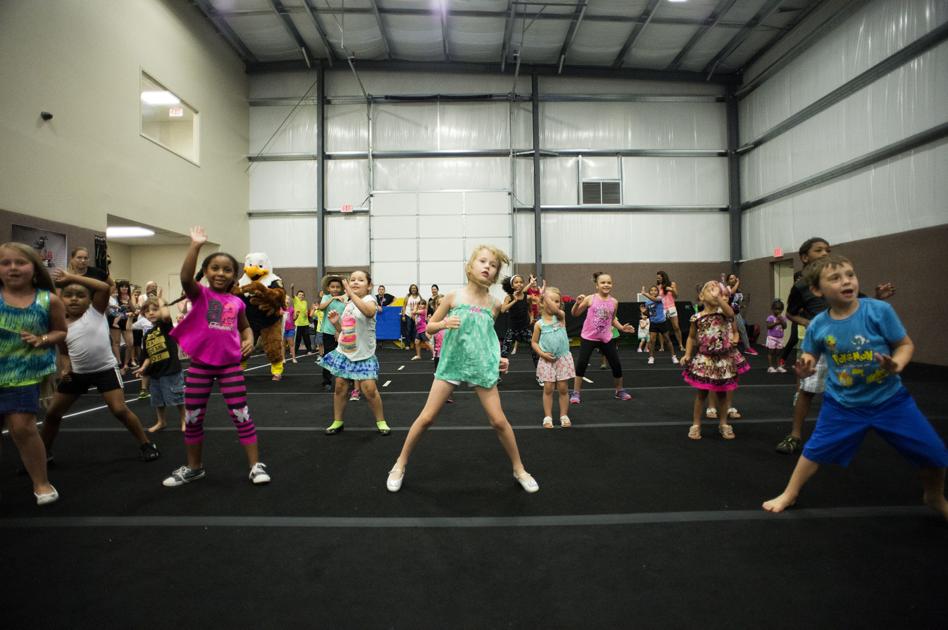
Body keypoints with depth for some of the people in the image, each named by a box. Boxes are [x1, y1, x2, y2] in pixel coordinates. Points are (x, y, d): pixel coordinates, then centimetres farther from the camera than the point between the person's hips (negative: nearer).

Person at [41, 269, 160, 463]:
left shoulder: (95, 312, -6)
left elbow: (104, 287, -21)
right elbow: (64, 352, 14)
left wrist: (71, 277, -16)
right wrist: (66, 368, -5)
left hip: (105, 370, -5)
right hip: (77, 373, 5)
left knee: (120, 410, -12)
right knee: (52, 413, 14)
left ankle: (147, 444, 2)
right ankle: (43, 452, 37)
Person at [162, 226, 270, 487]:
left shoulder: (237, 302, 4)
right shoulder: (200, 293, -3)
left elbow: (244, 327, 20)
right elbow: (185, 277, -25)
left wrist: (249, 340, -2)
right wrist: (195, 245, -31)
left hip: (230, 365, 1)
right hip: (200, 365, 0)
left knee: (241, 415, 1)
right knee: (192, 418, 11)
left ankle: (256, 465, 9)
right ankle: (194, 467, 30)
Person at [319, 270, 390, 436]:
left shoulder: (369, 299, -11)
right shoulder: (348, 304, 10)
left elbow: (370, 311, -38)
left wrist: (351, 294, -40)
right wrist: (336, 322, -1)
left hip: (363, 354, -6)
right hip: (344, 352, 6)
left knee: (369, 389, -10)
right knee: (340, 387, 8)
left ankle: (381, 421, 9)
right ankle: (337, 422, 25)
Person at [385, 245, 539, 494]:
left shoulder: (494, 305, 1)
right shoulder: (453, 296, -6)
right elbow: (429, 327, 2)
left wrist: (498, 357, 3)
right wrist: (444, 323, -19)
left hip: (482, 367, 2)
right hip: (451, 363, -1)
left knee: (499, 421, 3)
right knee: (427, 417, 1)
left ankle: (519, 470, 24)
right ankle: (400, 464, 22)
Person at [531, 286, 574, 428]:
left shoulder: (561, 316, 0)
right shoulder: (539, 323, 0)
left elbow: (555, 309, -25)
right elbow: (534, 342, 5)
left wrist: (547, 295, -21)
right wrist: (542, 354, -9)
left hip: (563, 358, 0)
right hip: (547, 360, 0)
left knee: (563, 388, 5)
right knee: (548, 388, 2)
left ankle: (564, 415, 18)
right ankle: (548, 417, 13)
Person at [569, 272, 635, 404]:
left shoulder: (614, 302, 1)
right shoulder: (590, 299, -8)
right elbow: (575, 314, -3)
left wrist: (622, 327, 2)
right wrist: (577, 303, -21)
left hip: (606, 338, 3)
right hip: (588, 337, -3)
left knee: (616, 364, 8)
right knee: (582, 364, -7)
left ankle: (620, 391, 30)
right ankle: (576, 393, 7)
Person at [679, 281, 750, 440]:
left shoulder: (722, 312, -6)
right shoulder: (697, 317, -4)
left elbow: (731, 314, -32)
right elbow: (692, 338, 6)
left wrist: (718, 297, -37)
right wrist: (687, 354, -3)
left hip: (723, 359, 0)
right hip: (704, 360, 0)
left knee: (722, 393, 13)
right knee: (701, 393, 7)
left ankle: (723, 423, 31)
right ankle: (696, 424, 20)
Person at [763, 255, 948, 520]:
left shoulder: (879, 310, -18)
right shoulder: (817, 325, -13)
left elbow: (906, 344, -8)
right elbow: (811, 356, 3)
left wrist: (897, 365, -27)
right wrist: (806, 366, -19)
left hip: (890, 399, 0)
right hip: (843, 404, 0)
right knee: (815, 450, 7)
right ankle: (789, 495, 27)